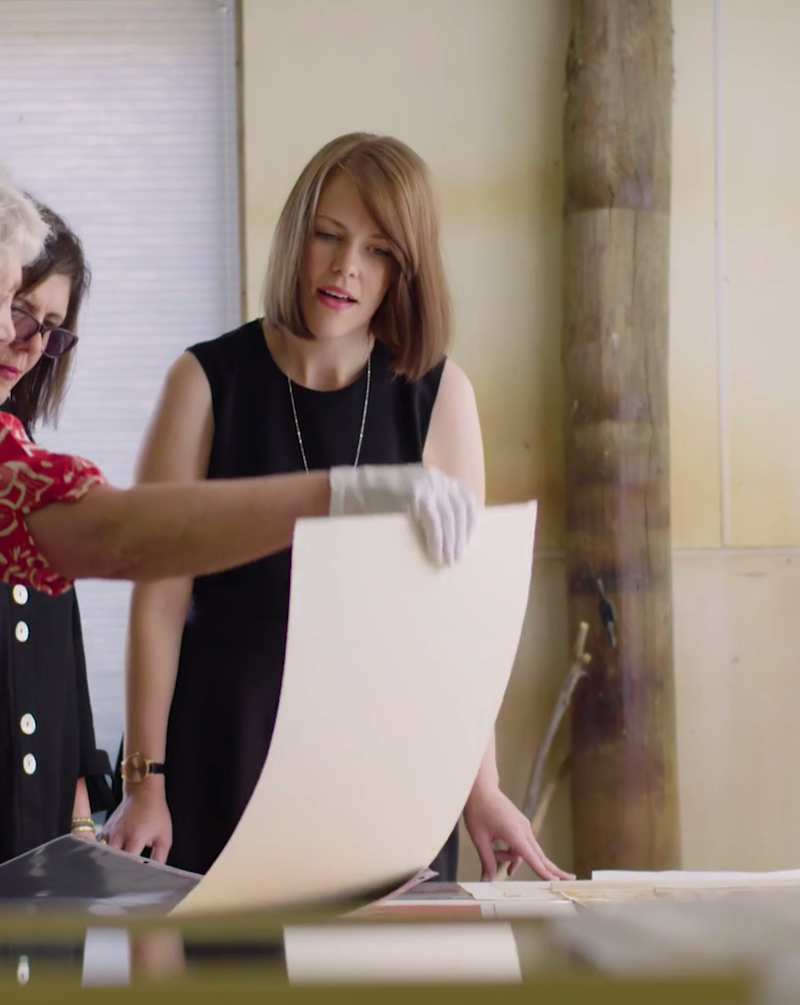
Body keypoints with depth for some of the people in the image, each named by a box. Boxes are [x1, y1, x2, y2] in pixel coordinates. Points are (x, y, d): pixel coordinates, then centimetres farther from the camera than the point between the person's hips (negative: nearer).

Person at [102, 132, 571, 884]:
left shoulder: (438, 395, -1)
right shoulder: (208, 382, -4)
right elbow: (160, 598, -5)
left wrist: (481, 786, -8)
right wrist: (143, 780, -8)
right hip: (226, 746, -1)